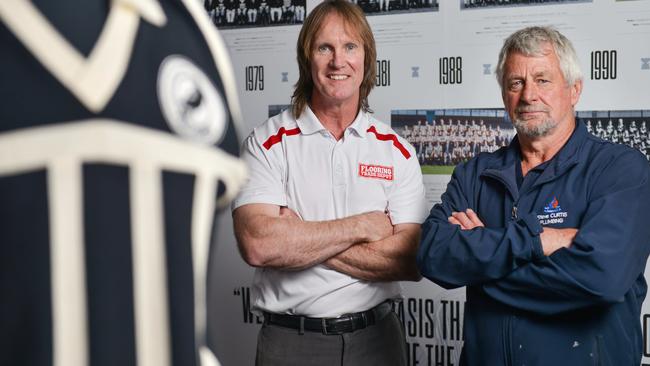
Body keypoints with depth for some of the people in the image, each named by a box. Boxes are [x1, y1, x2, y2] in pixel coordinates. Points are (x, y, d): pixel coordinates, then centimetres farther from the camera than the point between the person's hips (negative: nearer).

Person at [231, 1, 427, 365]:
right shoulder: (267, 144, -6)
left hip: (377, 336, 2)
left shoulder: (397, 151, -1)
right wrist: (362, 226, -14)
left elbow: (412, 260, -11)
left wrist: (296, 241, -16)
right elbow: (258, 245, -21)